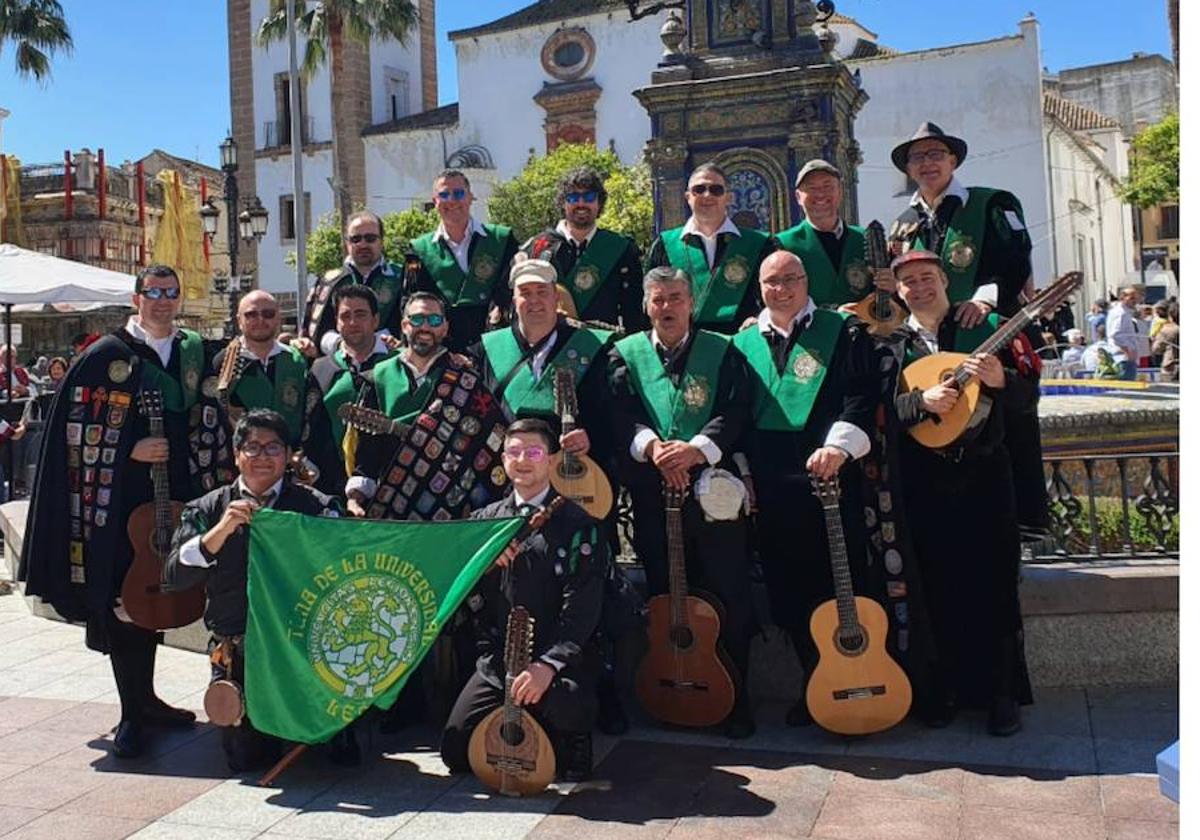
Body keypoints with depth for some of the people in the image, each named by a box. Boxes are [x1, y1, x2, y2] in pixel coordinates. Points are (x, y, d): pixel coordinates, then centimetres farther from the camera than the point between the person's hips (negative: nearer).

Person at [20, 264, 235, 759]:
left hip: (175, 498, 4)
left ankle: (145, 698, 27)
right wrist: (130, 451, -16)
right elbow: (77, 432, -6)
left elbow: (208, 424, 14)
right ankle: (131, 714, 8)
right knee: (122, 599, -2)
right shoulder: (106, 357, -4)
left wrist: (209, 486, 4)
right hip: (120, 500, -4)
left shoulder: (194, 352, 9)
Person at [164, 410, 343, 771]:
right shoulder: (208, 509, 7)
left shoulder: (315, 506, 3)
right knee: (246, 757, -2)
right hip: (235, 654, 2)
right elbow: (174, 576, -5)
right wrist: (221, 531, -18)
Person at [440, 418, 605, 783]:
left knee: (568, 710, -33)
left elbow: (582, 607, -13)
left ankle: (569, 741, 4)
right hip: (496, 662, 4)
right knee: (455, 752, -6)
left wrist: (548, 666, -25)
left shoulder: (576, 524, -4)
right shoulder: (484, 519, 12)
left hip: (558, 665, -4)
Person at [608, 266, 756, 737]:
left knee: (728, 598, 1)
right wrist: (652, 447, -22)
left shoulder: (722, 352, 7)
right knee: (664, 599, 11)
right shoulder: (626, 354, 10)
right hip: (652, 498, 2)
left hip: (713, 493, -1)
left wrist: (697, 449, -22)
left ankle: (735, 700, 15)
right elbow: (620, 414, -4)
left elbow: (734, 412, -6)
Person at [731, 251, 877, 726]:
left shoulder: (842, 332, 5)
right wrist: (742, 471, 7)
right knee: (789, 593, 9)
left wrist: (839, 445, -20)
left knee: (845, 585, 0)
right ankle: (814, 684, 23)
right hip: (770, 487, 4)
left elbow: (862, 396, -5)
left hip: (831, 477, -3)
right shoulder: (743, 343, 15)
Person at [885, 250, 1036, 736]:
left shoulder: (987, 329, 5)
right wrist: (922, 401, -21)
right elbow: (878, 408, -5)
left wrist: (1000, 380, -17)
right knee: (939, 588, 6)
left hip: (985, 474, 0)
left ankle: (1002, 692, 15)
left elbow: (1027, 396, 2)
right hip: (925, 481, 0)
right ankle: (945, 690, 20)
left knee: (995, 583, 2)